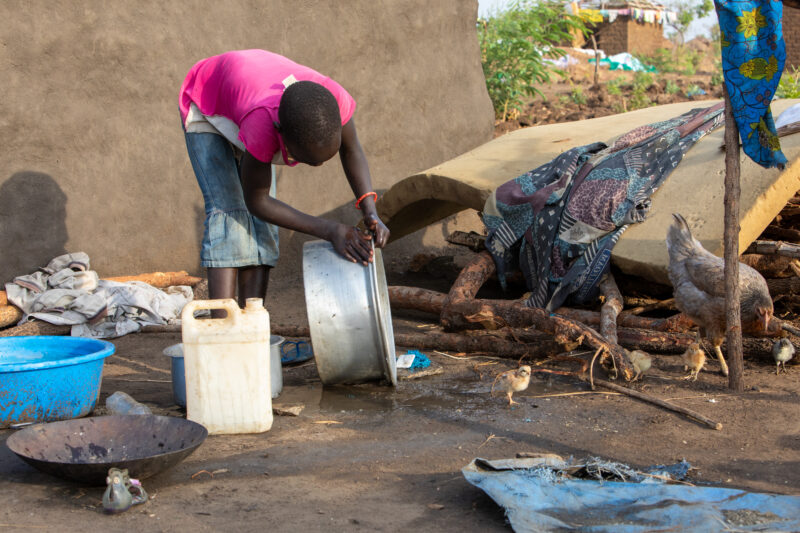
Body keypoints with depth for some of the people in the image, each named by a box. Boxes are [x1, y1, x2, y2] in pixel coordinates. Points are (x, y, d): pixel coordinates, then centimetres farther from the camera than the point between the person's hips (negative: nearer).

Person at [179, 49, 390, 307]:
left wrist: (370, 212, -29)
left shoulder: (334, 99, -35)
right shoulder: (262, 128, -46)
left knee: (260, 222, -5)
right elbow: (256, 201, -30)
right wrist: (330, 231, -38)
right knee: (227, 210, -21)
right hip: (206, 104, -5)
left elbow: (351, 151, -13)